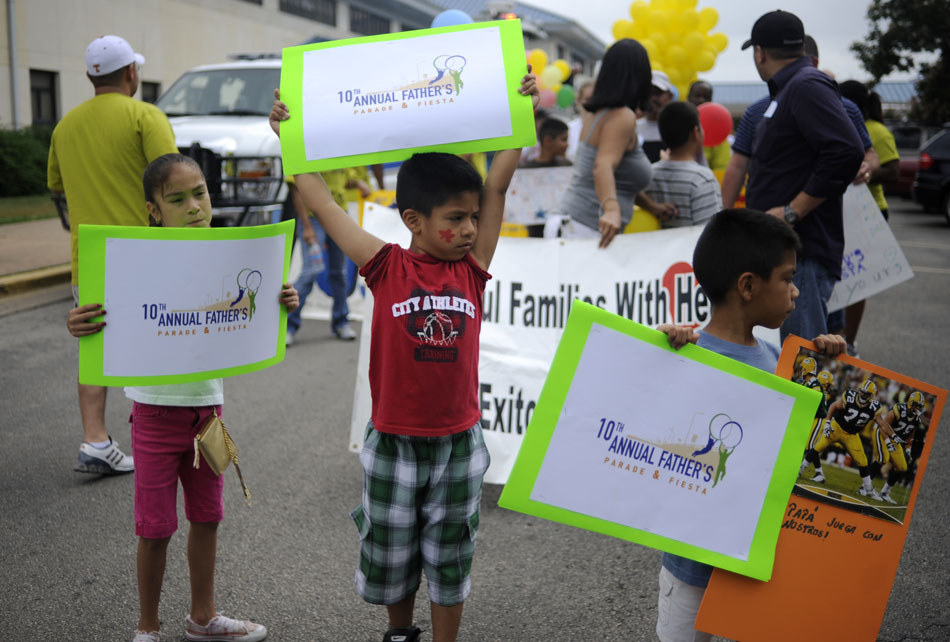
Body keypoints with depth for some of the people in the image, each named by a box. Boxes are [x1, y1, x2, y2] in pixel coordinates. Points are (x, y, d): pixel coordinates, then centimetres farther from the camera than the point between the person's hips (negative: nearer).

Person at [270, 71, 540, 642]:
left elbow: (497, 186, -6)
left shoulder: (472, 268, -3)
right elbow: (323, 201, -7)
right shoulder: (387, 268, -8)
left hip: (459, 443, 1)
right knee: (391, 555, 17)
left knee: (450, 561, 14)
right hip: (393, 441, -1)